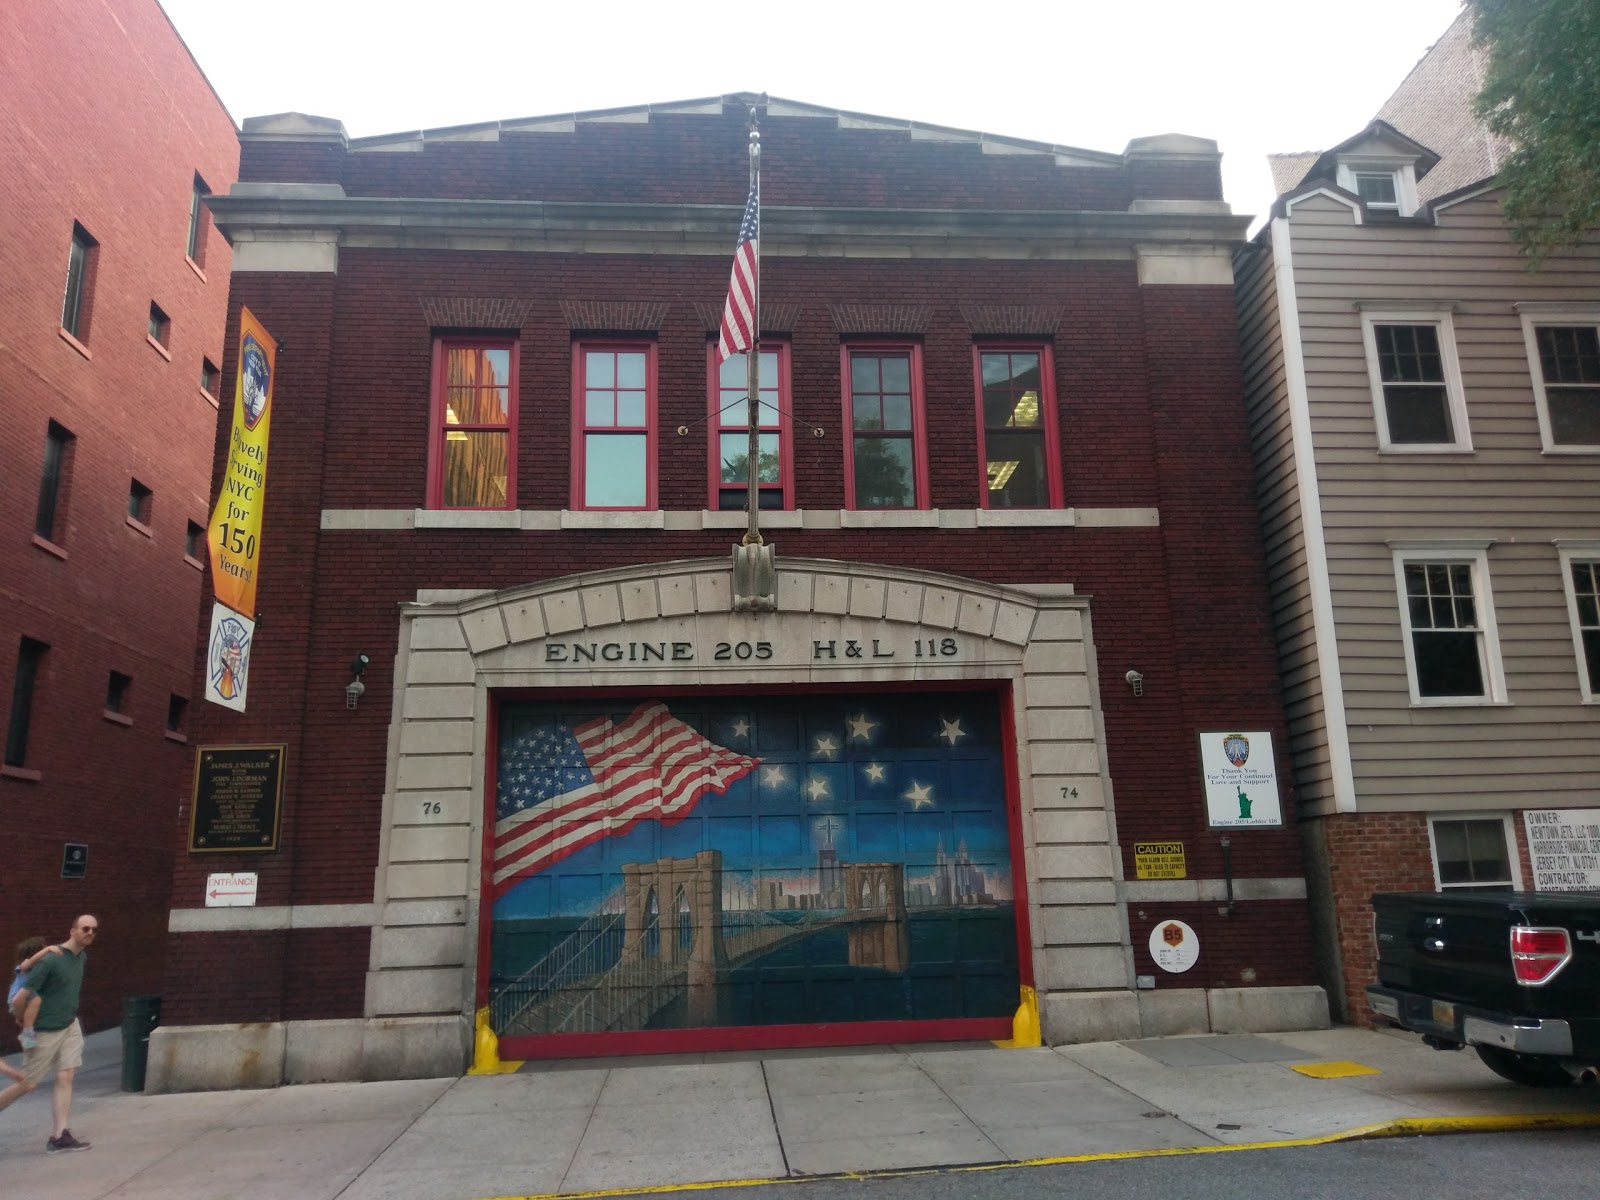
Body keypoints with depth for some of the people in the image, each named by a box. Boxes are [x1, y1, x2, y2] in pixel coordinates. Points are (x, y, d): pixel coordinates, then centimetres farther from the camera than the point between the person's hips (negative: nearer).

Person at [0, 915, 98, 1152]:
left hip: (70, 1027, 6)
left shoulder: (82, 957, 4)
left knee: (66, 1078, -1)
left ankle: (59, 1136, 0)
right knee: (27, 1084, 5)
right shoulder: (50, 959, -22)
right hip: (45, 1032, -6)